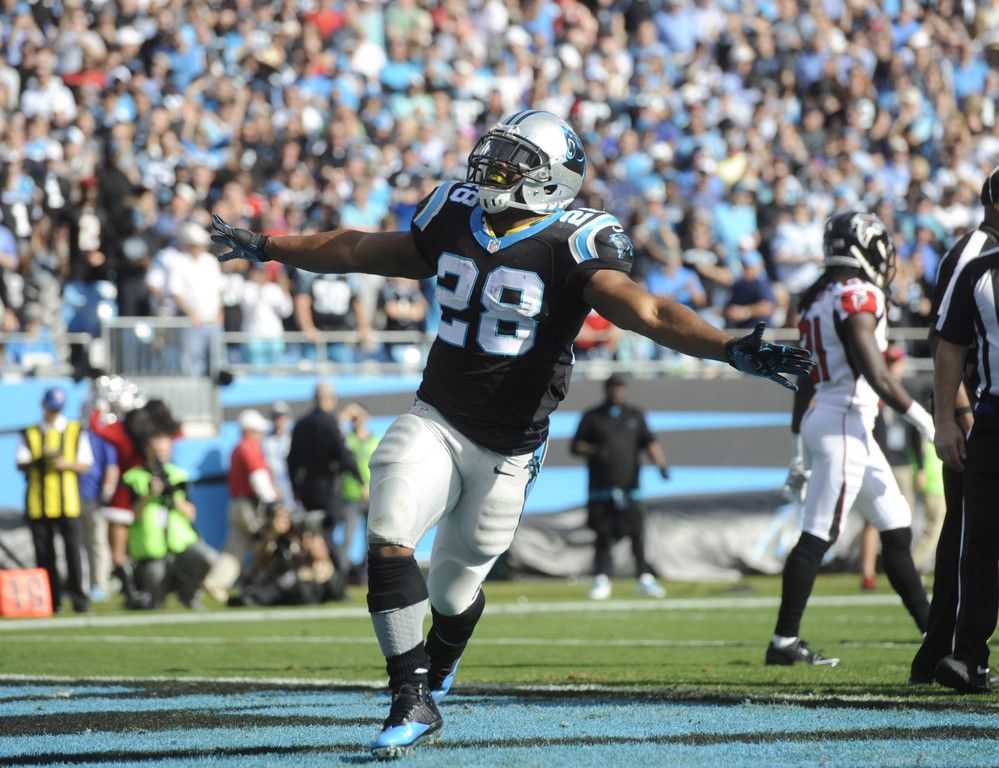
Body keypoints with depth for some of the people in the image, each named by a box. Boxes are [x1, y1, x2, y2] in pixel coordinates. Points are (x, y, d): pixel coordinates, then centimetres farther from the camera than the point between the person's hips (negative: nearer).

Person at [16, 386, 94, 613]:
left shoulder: (75, 431, 12)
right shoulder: (30, 434, 12)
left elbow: (85, 465, 7)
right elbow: (20, 464, 1)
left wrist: (66, 464, -13)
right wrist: (39, 460, -19)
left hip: (68, 502, -1)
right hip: (38, 504, 1)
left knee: (74, 551, -7)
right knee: (44, 554, 0)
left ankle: (79, 599, -3)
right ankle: (51, 601, 5)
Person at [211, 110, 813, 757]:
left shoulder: (571, 247, -13)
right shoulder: (455, 224, 4)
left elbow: (643, 311, -25)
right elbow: (359, 252, 20)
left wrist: (728, 349, -41)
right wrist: (266, 248, 29)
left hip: (508, 448, -3)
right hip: (435, 422, 3)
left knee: (455, 586, 9)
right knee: (390, 537, -19)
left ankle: (435, 683, 40)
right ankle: (413, 702, -13)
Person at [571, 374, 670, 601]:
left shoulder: (635, 415, 16)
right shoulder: (592, 417, 10)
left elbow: (650, 442, 7)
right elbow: (576, 446, 7)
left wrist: (660, 463, -10)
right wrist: (594, 450, -14)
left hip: (629, 487, 1)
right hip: (601, 487, -1)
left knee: (637, 532, -8)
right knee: (603, 534, -3)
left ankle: (644, 579, -4)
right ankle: (601, 580, 3)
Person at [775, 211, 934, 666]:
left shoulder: (819, 299, 14)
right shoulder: (858, 297, -13)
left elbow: (805, 384, 18)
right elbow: (878, 377, -19)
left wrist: (800, 449, 21)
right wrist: (924, 420, -7)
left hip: (821, 420, 10)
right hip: (844, 423, -10)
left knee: (897, 528, 14)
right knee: (818, 536, -8)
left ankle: (932, 631, 19)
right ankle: (784, 641, -8)